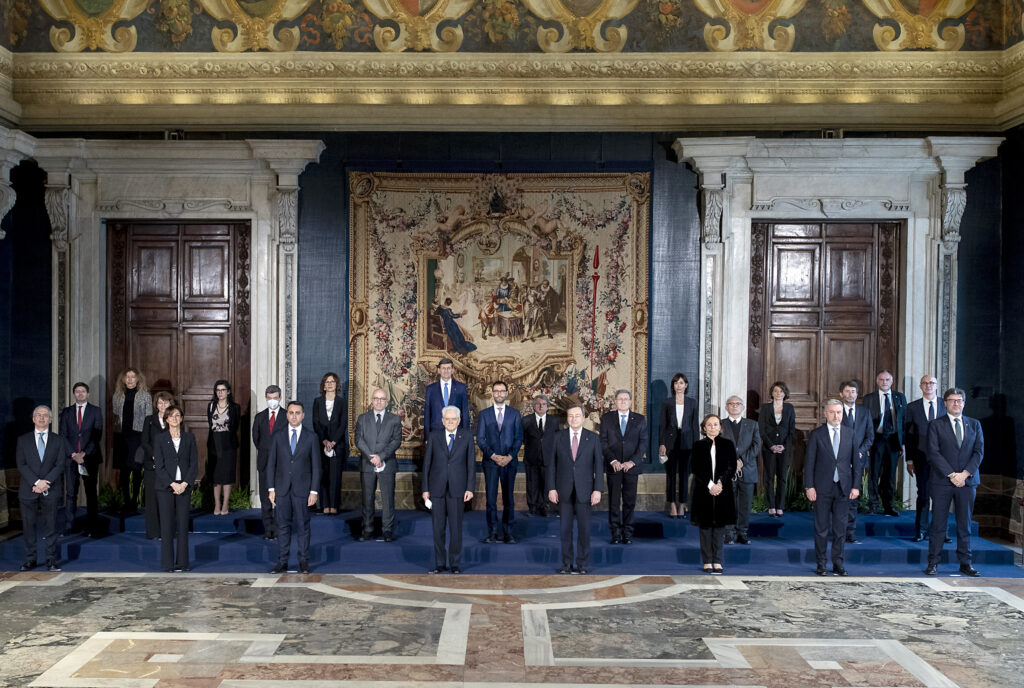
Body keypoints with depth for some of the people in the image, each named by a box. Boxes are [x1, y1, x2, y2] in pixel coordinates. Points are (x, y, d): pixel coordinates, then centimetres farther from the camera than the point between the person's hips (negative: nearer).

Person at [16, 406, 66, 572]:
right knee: (29, 525, 5)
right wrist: (36, 482, -14)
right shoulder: (23, 440, 8)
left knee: (50, 526, 2)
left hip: (50, 491, -1)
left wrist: (45, 482, -13)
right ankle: (30, 559, 14)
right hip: (28, 490, 1)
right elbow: (21, 465, -1)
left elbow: (60, 464, 0)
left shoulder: (58, 440, 7)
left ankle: (51, 560, 7)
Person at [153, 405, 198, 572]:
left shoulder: (189, 438, 7)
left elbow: (194, 464, 3)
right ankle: (168, 563, 8)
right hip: (165, 487, -1)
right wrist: (173, 484, -12)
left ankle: (183, 562, 10)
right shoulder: (160, 439, 3)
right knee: (167, 525, 1)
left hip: (184, 487, 1)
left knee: (183, 524, 3)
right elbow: (159, 466, -3)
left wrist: (184, 484, -9)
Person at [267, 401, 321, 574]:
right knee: (283, 526, 5)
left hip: (302, 489, -1)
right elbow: (271, 464, 8)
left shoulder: (310, 438, 3)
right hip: (282, 489, 1)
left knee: (302, 526, 3)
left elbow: (316, 466, 2)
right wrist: (271, 488, 0)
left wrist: (314, 491, -4)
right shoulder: (278, 437, 7)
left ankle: (303, 561, 11)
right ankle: (282, 562, 11)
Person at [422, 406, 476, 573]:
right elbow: (427, 463, 6)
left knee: (456, 527, 1)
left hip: (457, 488, -1)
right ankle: (440, 564, 14)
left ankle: (455, 564, 11)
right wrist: (425, 489, 2)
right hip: (436, 488, 1)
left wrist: (470, 488, -4)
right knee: (438, 527, 4)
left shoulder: (467, 436, 4)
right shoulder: (434, 437, 6)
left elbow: (471, 463, 3)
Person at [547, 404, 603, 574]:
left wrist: (597, 490, -6)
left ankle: (582, 565, 13)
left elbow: (599, 465, 1)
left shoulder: (593, 438, 3)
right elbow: (552, 463, 4)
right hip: (564, 491, 1)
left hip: (584, 491, -1)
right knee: (565, 529, 5)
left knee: (584, 529, 3)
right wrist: (551, 488, -2)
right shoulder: (558, 437, 4)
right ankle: (567, 564, 14)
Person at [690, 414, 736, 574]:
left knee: (720, 525, 2)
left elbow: (732, 467, 1)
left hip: (723, 490, 1)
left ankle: (717, 562, 9)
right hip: (703, 490, 0)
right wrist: (710, 485, -12)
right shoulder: (698, 446, 5)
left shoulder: (728, 445, 7)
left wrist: (720, 483, -13)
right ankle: (707, 562, 9)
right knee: (705, 526, 2)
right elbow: (695, 468, -2)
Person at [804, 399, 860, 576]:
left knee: (840, 527, 7)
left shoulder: (850, 434, 6)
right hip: (822, 488, -2)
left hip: (843, 488, 2)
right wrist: (809, 486, -7)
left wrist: (856, 486, 1)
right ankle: (821, 564, 13)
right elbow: (809, 462, -1)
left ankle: (838, 563, 16)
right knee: (821, 527, 4)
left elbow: (855, 461, 7)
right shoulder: (816, 434, 0)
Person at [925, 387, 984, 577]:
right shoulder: (936, 425, 3)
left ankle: (965, 563, 15)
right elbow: (933, 453, -5)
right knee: (938, 524, 0)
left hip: (967, 481, 2)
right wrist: (951, 475, -13)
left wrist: (965, 473, -9)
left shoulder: (974, 425, 12)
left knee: (965, 524, 7)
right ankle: (933, 563, 5)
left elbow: (979, 451, 4)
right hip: (942, 481, -2)